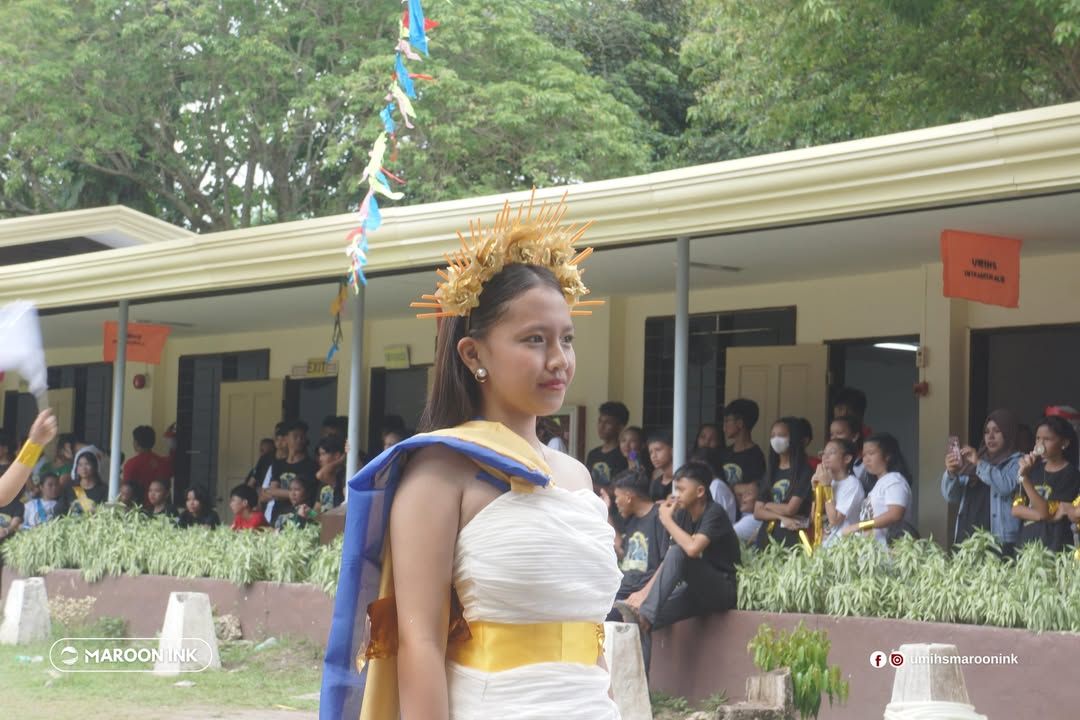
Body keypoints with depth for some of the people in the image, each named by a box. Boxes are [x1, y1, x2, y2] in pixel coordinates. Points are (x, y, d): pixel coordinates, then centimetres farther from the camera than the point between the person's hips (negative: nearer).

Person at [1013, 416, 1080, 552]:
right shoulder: (1034, 468, 11)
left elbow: (1045, 512, -14)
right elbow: (1016, 509, 5)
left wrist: (1024, 477, -18)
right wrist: (1042, 515, -12)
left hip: (1054, 549, -5)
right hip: (1026, 545, 5)